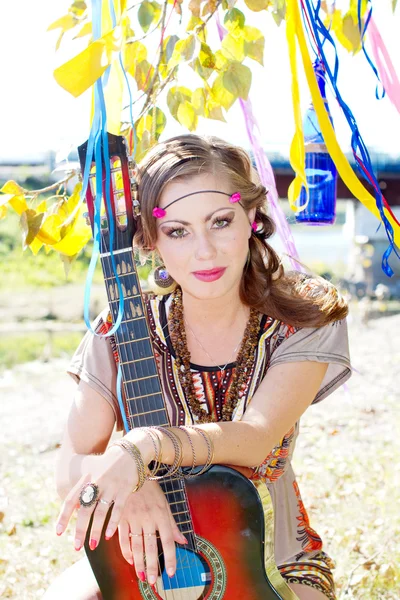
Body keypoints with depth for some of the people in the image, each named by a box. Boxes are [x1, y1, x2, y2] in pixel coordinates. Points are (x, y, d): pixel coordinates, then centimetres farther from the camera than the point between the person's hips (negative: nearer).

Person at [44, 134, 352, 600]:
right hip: (145, 553, 0)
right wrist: (128, 484, -35)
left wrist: (145, 447, -43)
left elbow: (255, 439, -26)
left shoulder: (307, 322, -11)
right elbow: (70, 471, -11)